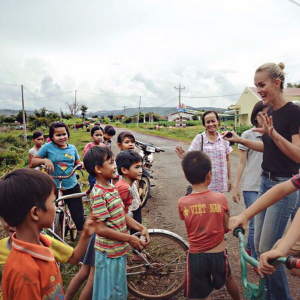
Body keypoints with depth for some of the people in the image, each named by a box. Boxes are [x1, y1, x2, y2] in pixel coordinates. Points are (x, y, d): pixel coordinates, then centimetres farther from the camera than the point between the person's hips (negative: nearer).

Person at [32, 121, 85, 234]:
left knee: (79, 216, 6)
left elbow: (77, 163, 14)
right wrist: (44, 160, -21)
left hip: (72, 187, 2)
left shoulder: (72, 148, 2)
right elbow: (33, 161, -1)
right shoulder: (48, 147, -6)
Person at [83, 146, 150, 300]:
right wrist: (129, 238, -19)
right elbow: (101, 229, -25)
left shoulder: (112, 188, 3)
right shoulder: (99, 194, -24)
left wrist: (141, 228, -3)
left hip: (119, 250, 8)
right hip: (108, 252, -8)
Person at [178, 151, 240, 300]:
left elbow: (191, 227, -2)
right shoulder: (221, 198, -13)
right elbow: (226, 228, -3)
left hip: (196, 256, -2)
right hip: (218, 254, 2)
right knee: (228, 278, 34)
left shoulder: (182, 203, -14)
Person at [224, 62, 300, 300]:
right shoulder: (270, 113, 9)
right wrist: (241, 140, 12)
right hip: (266, 182, 8)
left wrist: (272, 132, -32)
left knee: (268, 249, -2)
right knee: (259, 246, 15)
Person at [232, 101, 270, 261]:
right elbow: (241, 162, 0)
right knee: (256, 225, 0)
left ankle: (249, 247, 39)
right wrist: (235, 186, -2)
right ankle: (257, 260, 19)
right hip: (252, 187, -3)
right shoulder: (248, 135, -1)